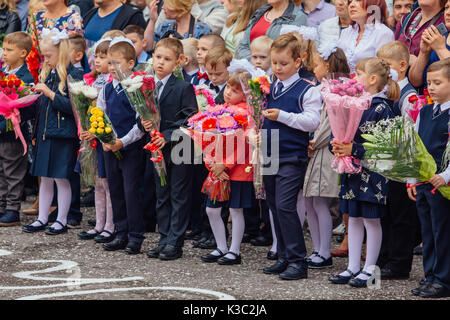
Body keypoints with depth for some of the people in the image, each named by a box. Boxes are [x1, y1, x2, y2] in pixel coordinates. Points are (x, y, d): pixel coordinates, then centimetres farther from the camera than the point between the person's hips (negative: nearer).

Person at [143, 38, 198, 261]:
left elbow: (190, 119, -15)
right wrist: (144, 124, -13)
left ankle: (175, 243, 3)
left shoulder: (184, 88, -10)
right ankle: (164, 240, 19)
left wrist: (167, 136, -21)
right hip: (157, 150, 6)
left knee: (179, 197, 0)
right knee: (161, 197, 12)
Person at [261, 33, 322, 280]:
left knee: (284, 206, -14)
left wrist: (282, 116, -22)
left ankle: (297, 261, -8)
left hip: (292, 156, -7)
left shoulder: (307, 90, -8)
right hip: (270, 155, 7)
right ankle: (284, 258, 21)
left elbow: (312, 121, -17)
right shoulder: (270, 88, 11)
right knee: (274, 206, 11)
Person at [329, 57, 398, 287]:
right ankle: (353, 267, 19)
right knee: (354, 218, 12)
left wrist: (353, 150, -23)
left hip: (372, 172, -8)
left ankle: (369, 269, 11)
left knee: (371, 220, 2)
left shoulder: (382, 109, -14)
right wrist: (337, 146, -6)